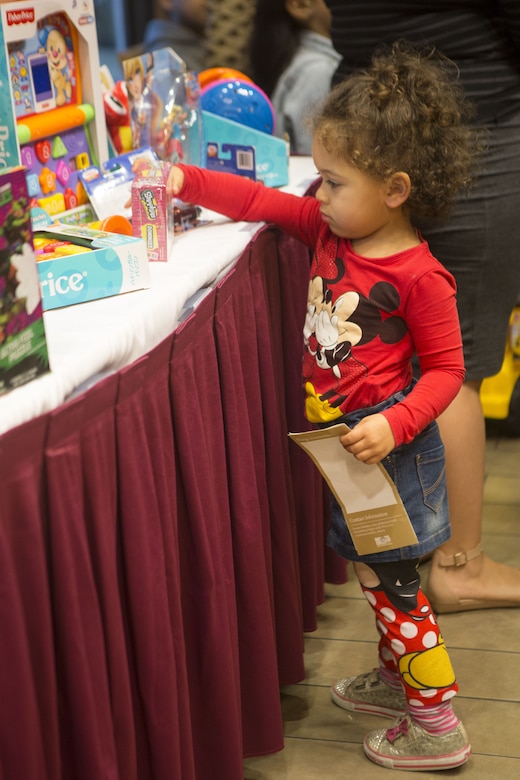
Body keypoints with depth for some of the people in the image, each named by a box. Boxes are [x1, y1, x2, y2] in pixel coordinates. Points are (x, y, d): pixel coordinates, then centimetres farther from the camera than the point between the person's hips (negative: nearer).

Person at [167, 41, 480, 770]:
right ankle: (398, 678, 40)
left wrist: (394, 425, -27)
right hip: (338, 439, 7)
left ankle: (438, 725, 16)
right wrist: (185, 182, 3)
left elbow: (445, 368, -15)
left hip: (387, 445, -7)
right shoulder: (328, 227, 0)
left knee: (390, 583, 2)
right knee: (379, 578, 21)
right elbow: (261, 200, 9)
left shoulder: (417, 275, -20)